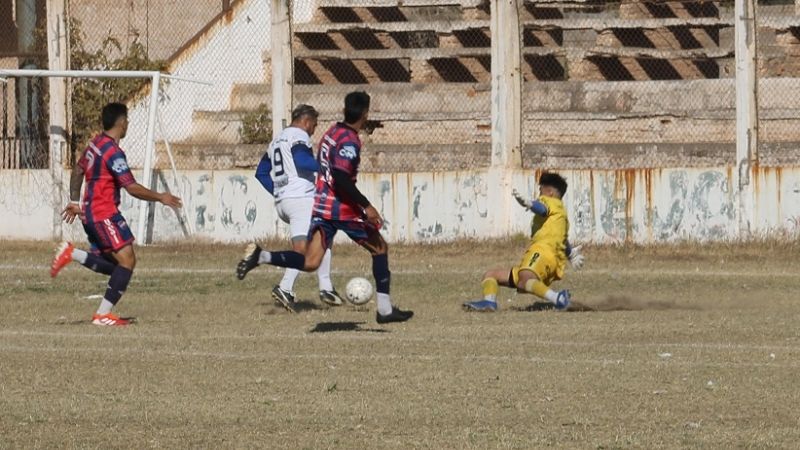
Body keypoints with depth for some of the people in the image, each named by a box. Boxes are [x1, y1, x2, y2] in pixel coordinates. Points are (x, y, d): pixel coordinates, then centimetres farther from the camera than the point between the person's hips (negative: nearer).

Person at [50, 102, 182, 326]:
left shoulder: (96, 144, 11)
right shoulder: (113, 152, -18)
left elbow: (77, 171, 23)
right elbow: (132, 188, -20)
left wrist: (75, 202, 30)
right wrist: (160, 198, -10)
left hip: (90, 213, 10)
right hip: (104, 214, -10)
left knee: (113, 264, 13)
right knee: (126, 260, -9)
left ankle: (71, 254, 2)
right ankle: (103, 314, -12)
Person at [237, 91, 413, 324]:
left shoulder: (333, 131, 12)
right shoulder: (350, 141, -15)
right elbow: (341, 179, -25)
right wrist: (367, 206, -23)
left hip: (321, 206, 7)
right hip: (343, 209, -7)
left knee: (310, 263, -1)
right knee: (379, 248, 11)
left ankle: (260, 256, -18)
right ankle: (385, 309, 12)